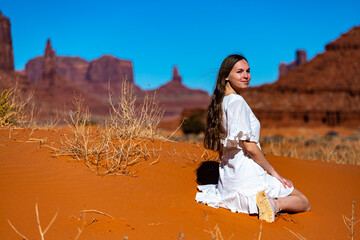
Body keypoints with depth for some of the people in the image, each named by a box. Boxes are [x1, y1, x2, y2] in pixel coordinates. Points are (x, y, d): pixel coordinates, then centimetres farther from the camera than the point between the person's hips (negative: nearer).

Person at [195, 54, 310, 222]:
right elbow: (249, 147, -20)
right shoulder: (237, 102, -17)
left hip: (227, 176, 9)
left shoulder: (220, 102, 10)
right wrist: (273, 172, -8)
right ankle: (274, 204, -20)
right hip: (247, 174, -9)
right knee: (304, 203, 5)